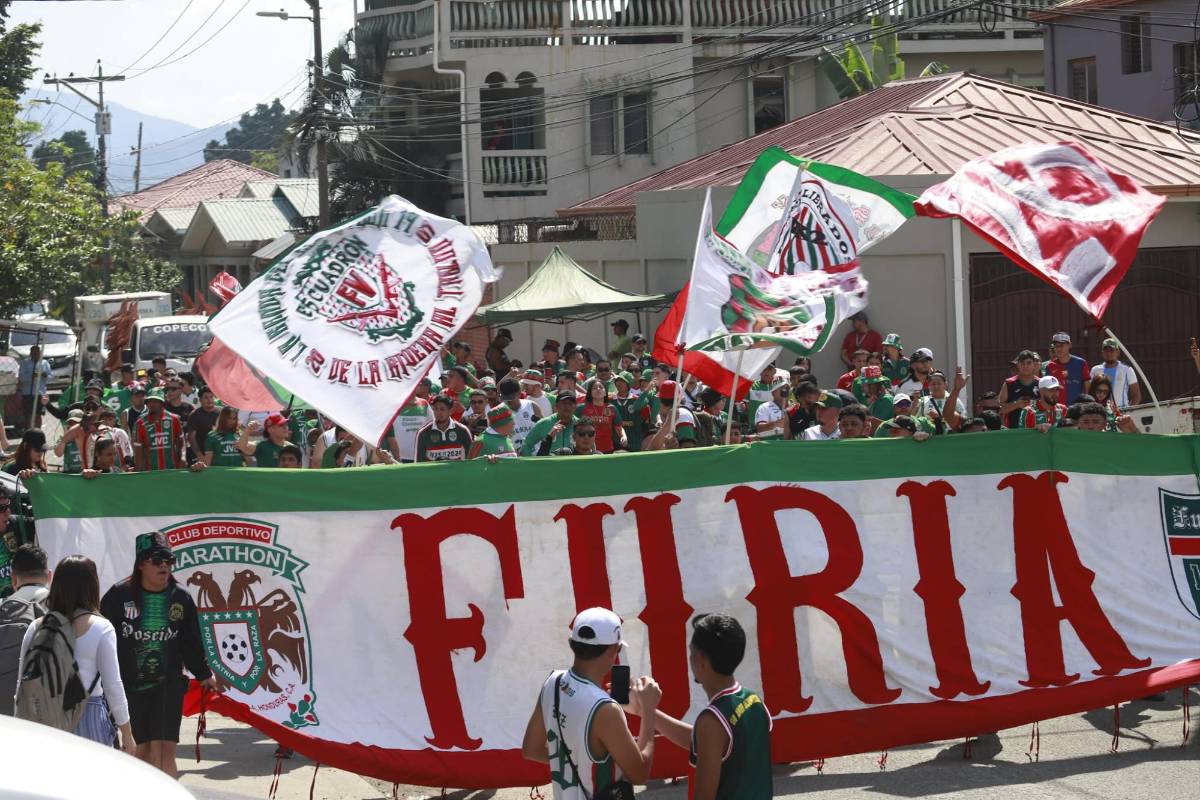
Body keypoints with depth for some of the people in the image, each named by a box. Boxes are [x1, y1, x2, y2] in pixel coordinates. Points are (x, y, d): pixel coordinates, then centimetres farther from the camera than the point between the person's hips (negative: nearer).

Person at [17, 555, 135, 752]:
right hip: (89, 720, -3)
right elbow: (113, 686, -3)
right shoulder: (100, 628, -4)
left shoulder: (36, 628, 5)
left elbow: (22, 684, 8)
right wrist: (127, 733, 6)